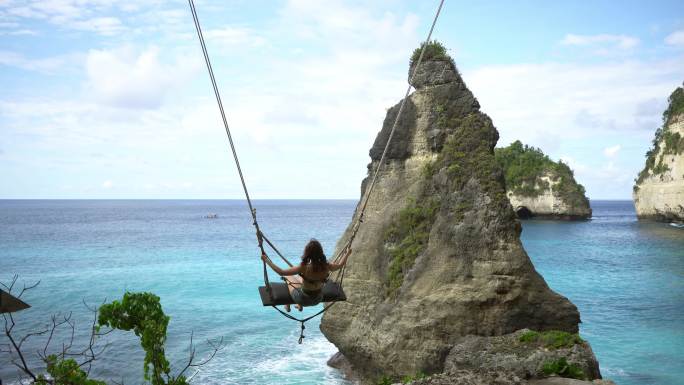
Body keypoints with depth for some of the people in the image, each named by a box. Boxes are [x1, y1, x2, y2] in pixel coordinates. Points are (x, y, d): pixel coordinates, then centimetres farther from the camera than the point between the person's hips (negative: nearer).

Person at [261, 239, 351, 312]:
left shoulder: (304, 268, -33)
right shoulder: (326, 267, -22)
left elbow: (281, 272, -27)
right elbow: (339, 265, 0)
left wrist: (267, 260, -18)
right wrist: (347, 254, 17)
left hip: (304, 299, -4)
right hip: (318, 299, 4)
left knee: (288, 277, 23)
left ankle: (287, 305, 42)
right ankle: (299, 306, 49)